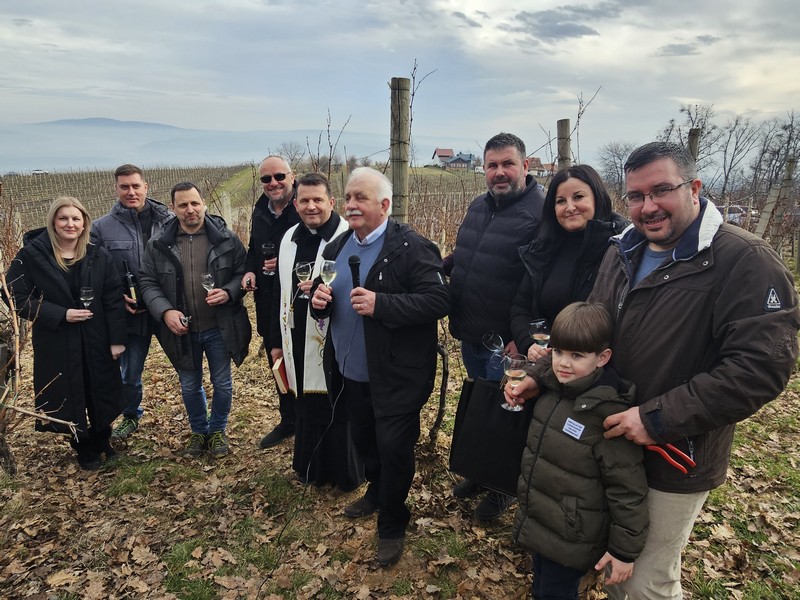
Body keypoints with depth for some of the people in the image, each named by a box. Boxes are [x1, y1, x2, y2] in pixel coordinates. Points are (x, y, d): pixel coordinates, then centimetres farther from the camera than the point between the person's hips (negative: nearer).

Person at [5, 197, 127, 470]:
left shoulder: (99, 256, -1)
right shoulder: (31, 255, -7)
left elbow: (114, 300, -2)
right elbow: (17, 297, -7)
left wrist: (117, 339, -7)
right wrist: (61, 314, -17)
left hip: (96, 342, 2)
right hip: (56, 345, -2)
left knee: (101, 394, 11)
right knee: (69, 398, 8)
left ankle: (102, 442, 35)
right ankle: (84, 449, 30)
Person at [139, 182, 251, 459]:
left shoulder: (227, 239, -5)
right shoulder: (158, 245, -2)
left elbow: (243, 273, 0)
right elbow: (148, 283, 2)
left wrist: (228, 292, -20)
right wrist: (165, 311, -14)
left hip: (219, 328, -1)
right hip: (181, 329, 2)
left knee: (222, 383, 11)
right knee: (190, 386, 16)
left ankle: (218, 430, 34)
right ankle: (199, 431, 38)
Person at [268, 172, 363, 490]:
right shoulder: (290, 238, 10)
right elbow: (279, 292, 15)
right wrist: (277, 340, 16)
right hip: (299, 343, 6)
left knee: (339, 410, 6)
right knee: (306, 407, 18)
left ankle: (346, 473, 27)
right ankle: (312, 469, 36)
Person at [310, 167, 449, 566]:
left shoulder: (410, 247, -16)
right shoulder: (337, 248, 8)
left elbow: (438, 301, -24)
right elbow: (326, 302, 18)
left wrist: (381, 305, -30)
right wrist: (319, 301, -7)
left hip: (395, 376, -7)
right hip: (350, 373, 7)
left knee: (393, 450, 3)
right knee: (363, 441, 23)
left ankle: (392, 525, 25)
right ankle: (377, 490, 50)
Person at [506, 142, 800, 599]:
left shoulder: (745, 261, -19)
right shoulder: (622, 253, 4)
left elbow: (762, 366, -26)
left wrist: (658, 419, -27)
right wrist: (542, 375, -2)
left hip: (675, 461, -6)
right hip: (609, 442, 6)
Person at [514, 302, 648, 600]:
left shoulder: (608, 414, -26)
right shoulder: (552, 388, -4)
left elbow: (627, 489, -21)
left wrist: (624, 550, -15)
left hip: (571, 540, -7)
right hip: (538, 524, 7)